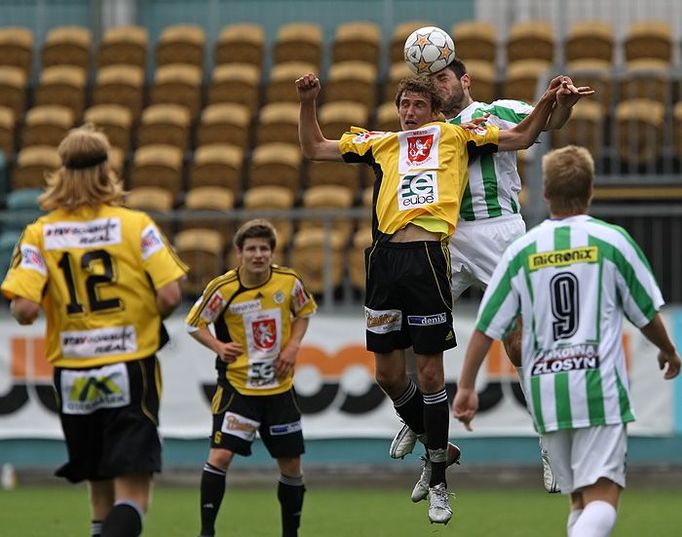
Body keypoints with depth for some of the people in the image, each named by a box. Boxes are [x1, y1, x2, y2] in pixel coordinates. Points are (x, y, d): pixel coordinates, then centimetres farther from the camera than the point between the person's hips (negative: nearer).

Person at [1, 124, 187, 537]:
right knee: (132, 495, -6)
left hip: (73, 376, 3)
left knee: (102, 492, 17)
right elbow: (170, 296, -11)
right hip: (131, 372, -3)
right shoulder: (136, 225, -5)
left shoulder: (39, 234, -2)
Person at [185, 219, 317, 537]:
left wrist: (292, 346, -3)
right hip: (237, 385, -3)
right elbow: (194, 324, -2)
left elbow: (304, 312, 13)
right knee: (220, 456, -17)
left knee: (291, 466, 7)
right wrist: (219, 347, -20)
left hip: (279, 387, 3)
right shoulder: (223, 289, -14)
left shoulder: (288, 281, -6)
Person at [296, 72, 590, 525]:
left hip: (427, 258, -4)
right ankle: (435, 447, 30)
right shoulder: (380, 143, 22)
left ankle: (438, 482, 6)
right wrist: (308, 102, 15)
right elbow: (314, 148, 27)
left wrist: (548, 101, 2)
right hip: (385, 258, 4)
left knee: (430, 371, -3)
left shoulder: (455, 137, 14)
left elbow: (522, 138, 16)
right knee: (388, 373, 7)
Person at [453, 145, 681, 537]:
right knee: (602, 498, -10)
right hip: (600, 387, -3)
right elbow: (646, 313, 8)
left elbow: (487, 326, 5)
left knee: (580, 499, 16)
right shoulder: (612, 241, -1)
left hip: (545, 391, 3)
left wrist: (466, 387, 13)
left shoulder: (522, 250, 5)